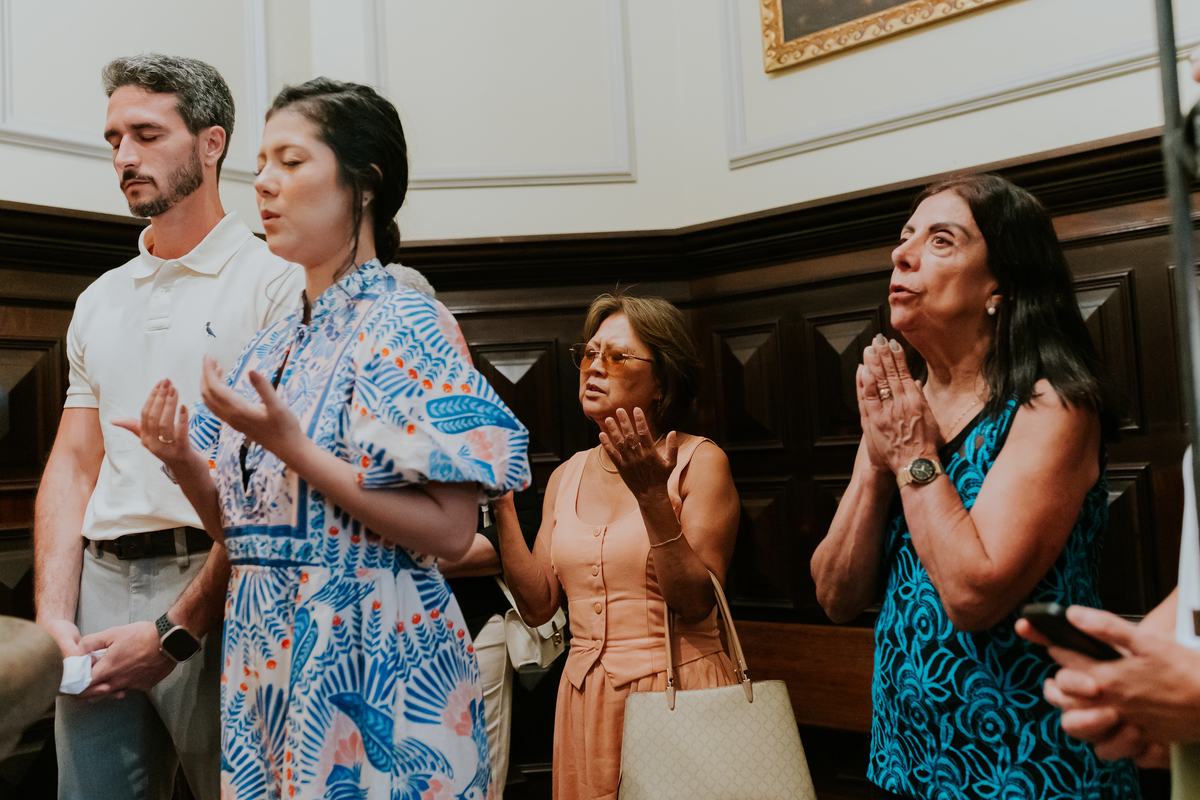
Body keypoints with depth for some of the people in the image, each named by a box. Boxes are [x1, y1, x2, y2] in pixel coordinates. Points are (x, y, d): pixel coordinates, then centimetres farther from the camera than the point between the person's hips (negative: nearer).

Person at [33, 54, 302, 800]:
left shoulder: (274, 279, -4)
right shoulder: (100, 300, 16)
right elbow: (73, 463, 14)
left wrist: (177, 629, -14)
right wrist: (54, 615, 2)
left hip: (218, 591, -5)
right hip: (102, 585, 6)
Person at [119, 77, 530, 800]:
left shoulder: (404, 325, -11)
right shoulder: (273, 348, 10)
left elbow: (450, 531, -19)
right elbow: (246, 529, 14)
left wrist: (291, 447, -22)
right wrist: (186, 466, -4)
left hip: (370, 673, -7)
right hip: (267, 671, 7)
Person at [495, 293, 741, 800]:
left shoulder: (699, 462, -7)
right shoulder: (567, 476, 8)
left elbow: (697, 605, -16)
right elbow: (538, 605, 1)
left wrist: (652, 496, -25)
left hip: (678, 689, -4)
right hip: (586, 699, 5)